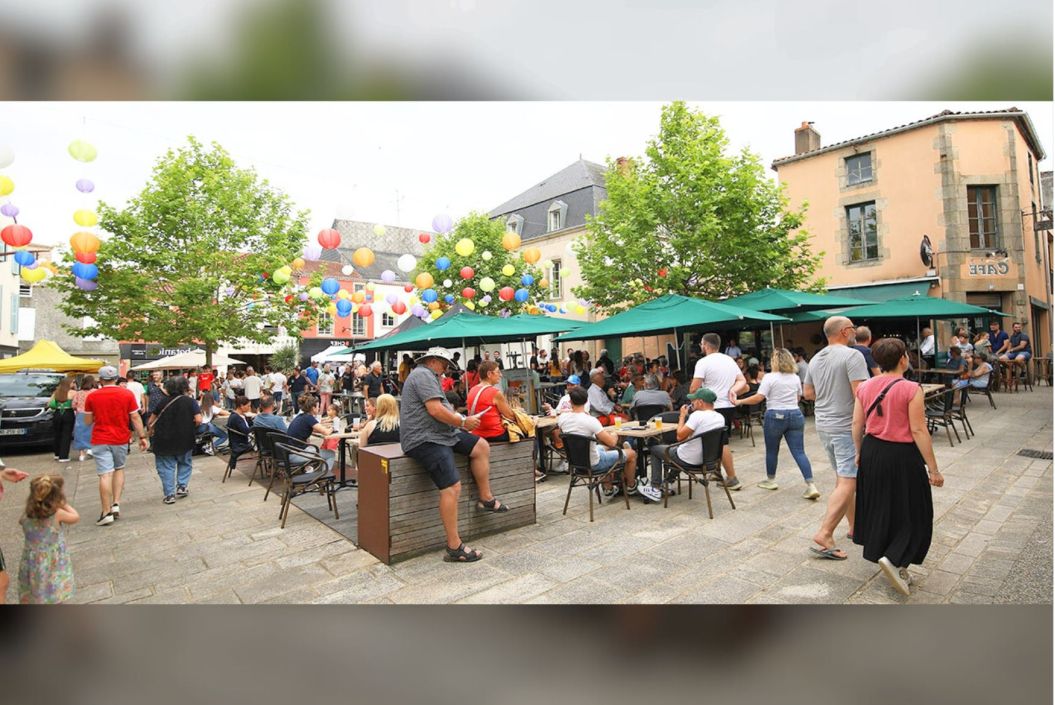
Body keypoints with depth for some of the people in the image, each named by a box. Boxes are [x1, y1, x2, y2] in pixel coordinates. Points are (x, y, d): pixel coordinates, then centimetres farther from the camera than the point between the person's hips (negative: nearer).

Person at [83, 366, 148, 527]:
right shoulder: (127, 394, -4)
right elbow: (135, 418, -4)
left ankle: (107, 513, -2)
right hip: (121, 439, 1)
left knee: (105, 475, -3)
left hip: (100, 440, -1)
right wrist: (142, 437, 2)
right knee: (119, 469, 20)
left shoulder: (92, 396, -3)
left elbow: (88, 421, 4)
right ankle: (116, 504, 12)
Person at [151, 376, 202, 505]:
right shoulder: (190, 401, -6)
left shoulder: (163, 402, -1)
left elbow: (151, 422, 3)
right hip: (185, 440, 0)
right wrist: (190, 429, 3)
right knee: (184, 463, 21)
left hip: (164, 441, 0)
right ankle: (182, 486, 13)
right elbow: (198, 420, -14)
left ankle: (169, 494, 9)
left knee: (166, 467, 8)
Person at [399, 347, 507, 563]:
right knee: (452, 487, -18)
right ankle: (454, 548, -14)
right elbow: (435, 410, -22)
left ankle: (486, 499, 15)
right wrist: (463, 422, -11)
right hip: (424, 439, -11)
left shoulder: (427, 376, 23)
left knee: (482, 447, 8)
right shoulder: (423, 375, -12)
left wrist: (460, 420, 4)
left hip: (441, 433, 11)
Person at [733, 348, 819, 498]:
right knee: (799, 452, 2)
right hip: (795, 415, 5)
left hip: (775, 416, -4)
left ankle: (771, 480, 26)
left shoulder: (769, 377, -9)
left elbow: (758, 398, -15)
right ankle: (811, 486, -5)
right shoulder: (796, 377, 8)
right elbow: (798, 397, 18)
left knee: (771, 450, 12)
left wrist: (740, 401, -7)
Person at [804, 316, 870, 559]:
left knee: (844, 479, 19)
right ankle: (825, 534, -12)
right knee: (847, 483, -7)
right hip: (847, 426, -8)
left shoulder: (816, 359, 10)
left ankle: (855, 525, 30)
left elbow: (807, 392, 17)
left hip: (824, 426, 8)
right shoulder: (852, 356, -13)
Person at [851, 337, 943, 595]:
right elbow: (918, 431, -16)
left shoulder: (864, 388, 0)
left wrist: (859, 453, 19)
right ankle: (894, 559, -1)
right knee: (911, 511, 9)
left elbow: (857, 425, 5)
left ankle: (881, 554, 35)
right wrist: (933, 469, -9)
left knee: (879, 506, 20)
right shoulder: (911, 390, -16)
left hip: (872, 452, 6)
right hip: (902, 456, -5)